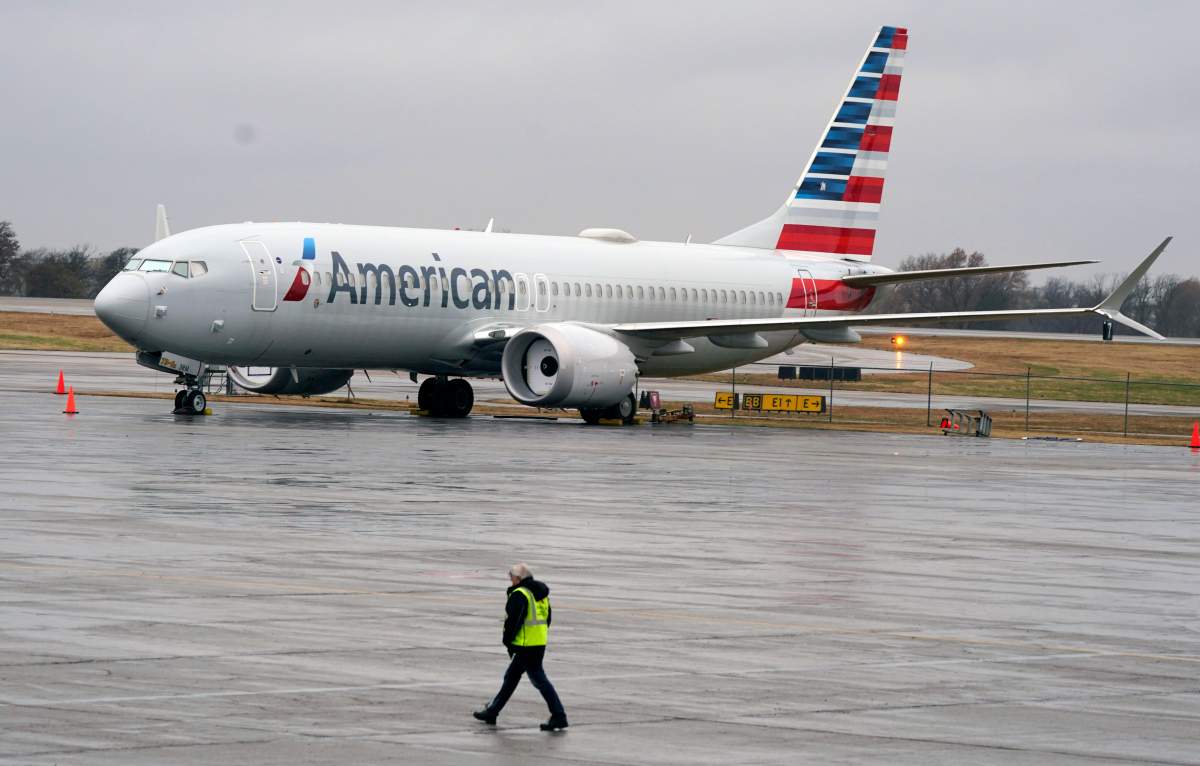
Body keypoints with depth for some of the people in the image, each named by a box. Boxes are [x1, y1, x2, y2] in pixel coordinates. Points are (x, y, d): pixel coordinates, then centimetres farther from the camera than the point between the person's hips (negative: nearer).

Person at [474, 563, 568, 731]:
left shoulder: (519, 595, -14)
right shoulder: (541, 594, 15)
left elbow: (512, 621, -18)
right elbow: (547, 619, 19)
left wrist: (508, 641, -4)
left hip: (526, 646, -10)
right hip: (540, 644, 10)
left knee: (539, 679, -7)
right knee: (511, 677, 18)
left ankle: (558, 716, -10)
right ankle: (492, 711, 27)